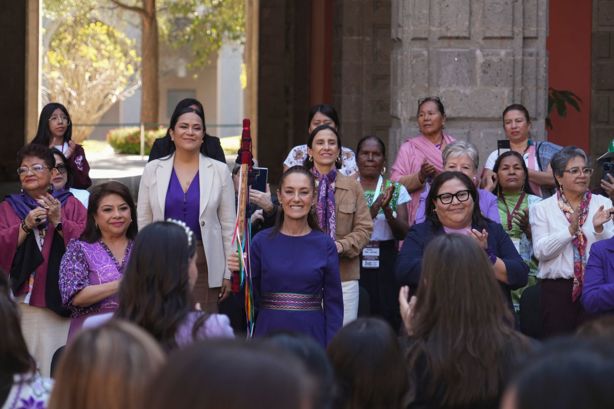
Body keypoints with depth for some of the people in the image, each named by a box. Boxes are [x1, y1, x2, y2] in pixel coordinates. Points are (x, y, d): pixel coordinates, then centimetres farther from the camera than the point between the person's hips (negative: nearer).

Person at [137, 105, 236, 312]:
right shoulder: (153, 170, 6)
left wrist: (228, 273, 2)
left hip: (204, 263, -1)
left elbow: (229, 225, 5)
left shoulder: (219, 171, 4)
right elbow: (142, 223, 9)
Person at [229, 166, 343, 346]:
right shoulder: (262, 242, 1)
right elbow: (252, 299, 5)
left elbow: (333, 303, 2)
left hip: (311, 334, 0)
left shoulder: (325, 244, 1)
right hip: (269, 334, 0)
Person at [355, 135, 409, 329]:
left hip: (385, 264, 1)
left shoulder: (396, 190, 6)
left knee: (387, 317, -3)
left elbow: (403, 233, 0)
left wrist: (387, 209, -17)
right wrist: (374, 208, -20)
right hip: (354, 263, -1)